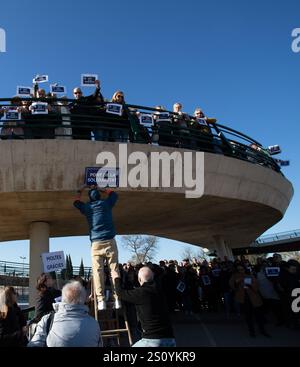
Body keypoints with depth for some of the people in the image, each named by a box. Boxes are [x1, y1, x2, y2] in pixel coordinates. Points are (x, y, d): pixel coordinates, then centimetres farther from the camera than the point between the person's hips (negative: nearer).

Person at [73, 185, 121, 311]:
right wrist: (101, 190, 39)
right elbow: (114, 194, 32)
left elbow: (76, 202, 35)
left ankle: (101, 300, -9)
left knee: (98, 271, -3)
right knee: (114, 269, -2)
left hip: (96, 243, 1)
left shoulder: (87, 207, 12)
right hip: (110, 241, 0)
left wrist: (80, 192, 47)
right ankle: (117, 299, -7)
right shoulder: (106, 203, 11)